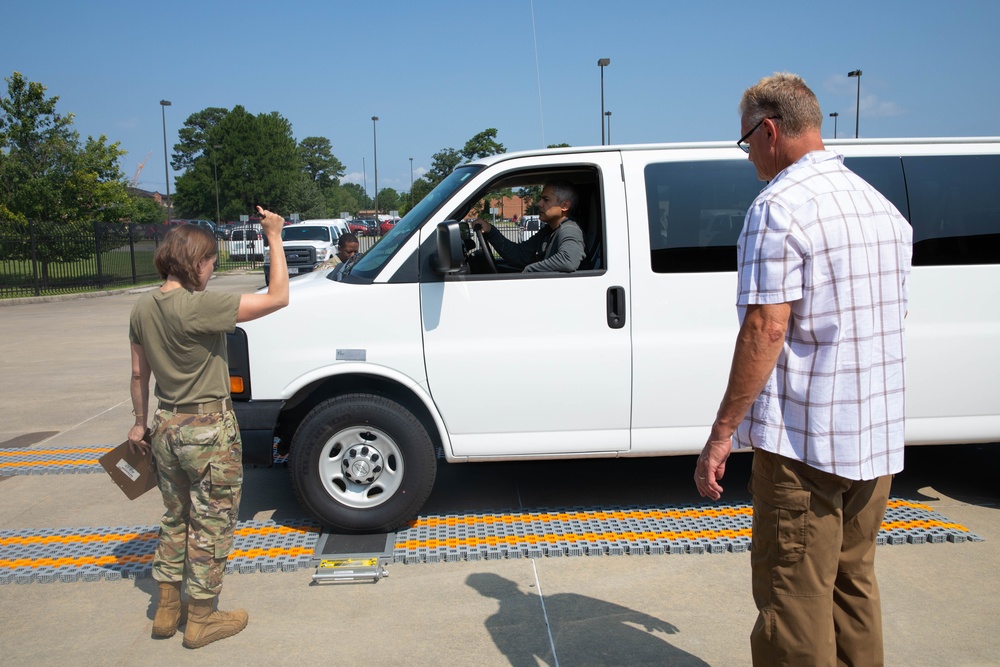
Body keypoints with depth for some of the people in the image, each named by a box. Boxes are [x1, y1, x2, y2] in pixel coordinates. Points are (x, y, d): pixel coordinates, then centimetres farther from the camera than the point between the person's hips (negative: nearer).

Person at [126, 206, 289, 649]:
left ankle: (167, 609, 33)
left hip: (167, 426, 8)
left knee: (175, 518, 22)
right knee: (211, 523, 7)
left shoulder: (142, 308, 2)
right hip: (208, 429, -8)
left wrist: (140, 423, 22)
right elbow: (277, 298, -23)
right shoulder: (199, 306, -22)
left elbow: (139, 374, 11)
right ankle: (202, 620, 19)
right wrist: (275, 240, -15)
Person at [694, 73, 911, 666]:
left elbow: (766, 328, -21)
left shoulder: (780, 207, -14)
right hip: (878, 438, 9)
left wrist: (723, 432, -17)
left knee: (794, 595, 1)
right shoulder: (884, 208, 14)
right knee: (853, 582, 20)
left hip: (804, 439, -8)